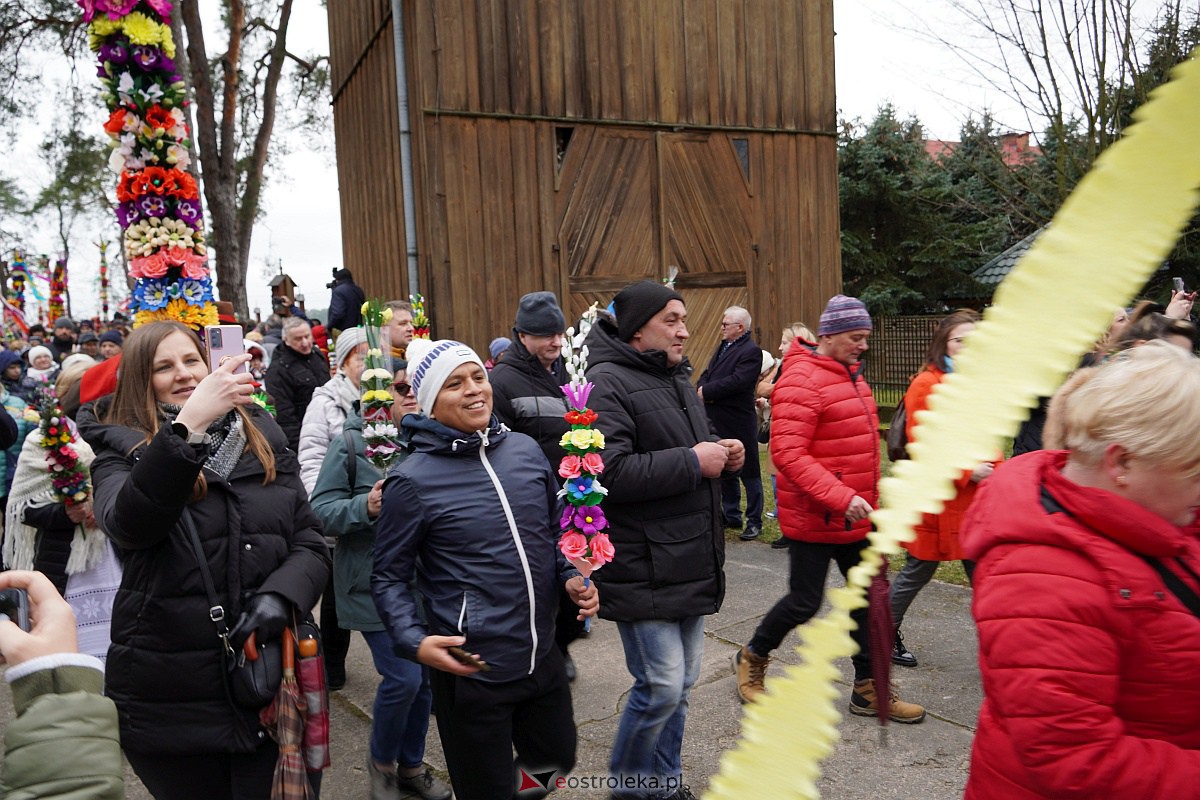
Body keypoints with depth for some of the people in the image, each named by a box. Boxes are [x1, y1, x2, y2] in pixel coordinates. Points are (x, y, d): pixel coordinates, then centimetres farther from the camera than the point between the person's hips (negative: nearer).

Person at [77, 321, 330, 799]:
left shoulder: (263, 441, 5)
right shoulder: (121, 452, -3)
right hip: (171, 703, -2)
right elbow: (128, 523, -26)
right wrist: (188, 424, -36)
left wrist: (280, 597, -15)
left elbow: (311, 544, 5)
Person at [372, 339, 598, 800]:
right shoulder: (412, 480, -15)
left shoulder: (526, 450, 0)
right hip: (471, 671, -5)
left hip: (543, 657, 5)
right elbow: (389, 577, -6)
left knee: (556, 761, 25)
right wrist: (415, 641, -20)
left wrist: (573, 577, -1)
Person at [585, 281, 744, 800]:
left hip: (689, 563, 9)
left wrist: (722, 455, 5)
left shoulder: (676, 378, 16)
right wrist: (692, 462, -22)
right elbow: (608, 472, -27)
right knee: (661, 687, -3)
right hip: (643, 571, -9)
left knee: (682, 683, 17)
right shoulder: (607, 383, -15)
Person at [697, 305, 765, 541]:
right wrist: (702, 388, -7)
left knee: (749, 473, 1)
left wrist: (707, 391, -16)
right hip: (718, 421, 9)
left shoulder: (751, 351, -12)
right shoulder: (723, 347, 16)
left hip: (739, 422, -9)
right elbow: (706, 374, 15)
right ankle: (731, 515, 28)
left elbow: (737, 381, -23)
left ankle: (754, 522, 9)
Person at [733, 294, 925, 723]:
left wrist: (866, 497, 18)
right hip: (814, 516, -9)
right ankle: (752, 658, 28)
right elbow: (788, 453, -25)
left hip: (855, 514, 9)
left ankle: (869, 689, 25)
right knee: (805, 601, 2)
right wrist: (841, 497, -29)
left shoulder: (850, 373, 11)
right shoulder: (801, 379, -19)